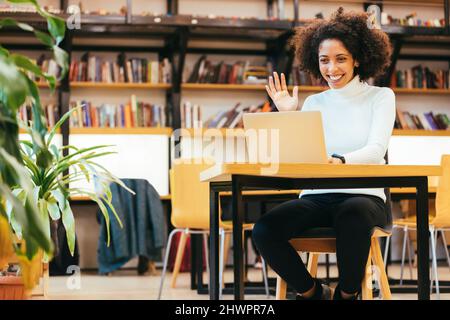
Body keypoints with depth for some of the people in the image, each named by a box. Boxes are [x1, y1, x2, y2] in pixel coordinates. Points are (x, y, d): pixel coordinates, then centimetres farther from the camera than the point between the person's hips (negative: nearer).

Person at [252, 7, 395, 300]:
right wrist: (288, 117, -5)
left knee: (353, 213, -40)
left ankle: (347, 294, -14)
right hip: (316, 198, 3)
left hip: (363, 196, -3)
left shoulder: (380, 97, 7)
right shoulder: (314, 103, 15)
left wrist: (339, 161, -31)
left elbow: (375, 150, -11)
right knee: (264, 229, -26)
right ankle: (313, 292, -1)